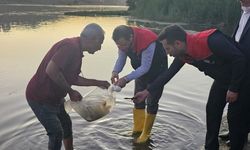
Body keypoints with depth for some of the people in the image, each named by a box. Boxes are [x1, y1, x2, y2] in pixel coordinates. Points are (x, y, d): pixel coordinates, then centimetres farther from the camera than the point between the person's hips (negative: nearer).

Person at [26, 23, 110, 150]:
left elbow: (73, 78, 14)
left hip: (54, 96, 10)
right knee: (57, 133, -5)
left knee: (66, 125, 20)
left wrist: (97, 83, 13)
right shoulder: (70, 46, -25)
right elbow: (51, 70, -34)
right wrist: (71, 91, -24)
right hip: (40, 97, -10)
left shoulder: (77, 50, 6)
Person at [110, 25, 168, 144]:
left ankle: (146, 133, 11)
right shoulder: (124, 41, -21)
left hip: (156, 69, -6)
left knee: (152, 102, -4)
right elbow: (121, 57, -13)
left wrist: (126, 79, -43)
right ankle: (137, 129, 25)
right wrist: (115, 72, -34)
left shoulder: (147, 42, -41)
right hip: (141, 68, 6)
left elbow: (145, 67, -36)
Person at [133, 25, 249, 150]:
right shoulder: (183, 54, -9)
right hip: (222, 79, 7)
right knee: (212, 110, 9)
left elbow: (240, 60, -29)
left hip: (240, 79, -7)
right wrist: (147, 92, 1)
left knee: (235, 116, -4)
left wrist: (234, 89, -22)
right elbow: (168, 74, 0)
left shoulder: (211, 40, -35)